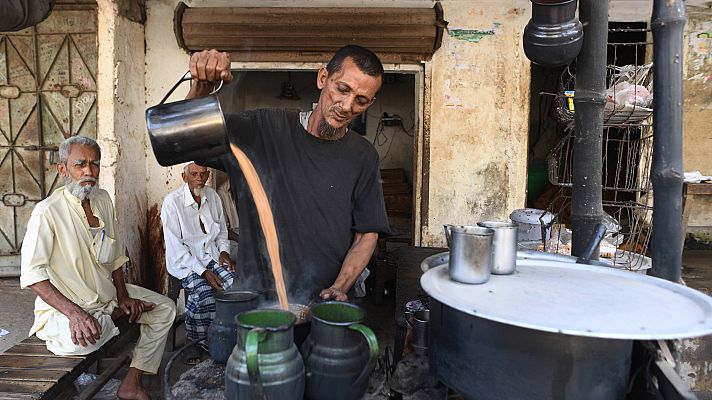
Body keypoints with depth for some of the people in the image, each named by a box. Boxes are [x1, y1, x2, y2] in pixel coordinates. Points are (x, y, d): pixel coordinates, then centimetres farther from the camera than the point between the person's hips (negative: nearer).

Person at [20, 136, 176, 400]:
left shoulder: (103, 200, 4)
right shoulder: (47, 212, -18)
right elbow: (32, 274, -21)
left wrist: (123, 296, 2)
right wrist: (74, 312, -30)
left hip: (107, 293, 8)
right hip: (64, 304, -8)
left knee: (165, 308, 2)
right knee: (83, 338, -39)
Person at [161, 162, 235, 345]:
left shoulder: (212, 196, 7)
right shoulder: (172, 201, -11)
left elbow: (222, 230, 21)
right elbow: (175, 246, -14)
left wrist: (224, 251, 1)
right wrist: (203, 272, -21)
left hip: (211, 257, 5)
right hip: (185, 261, -5)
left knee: (234, 282, -22)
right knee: (204, 291, -30)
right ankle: (200, 341, -9)